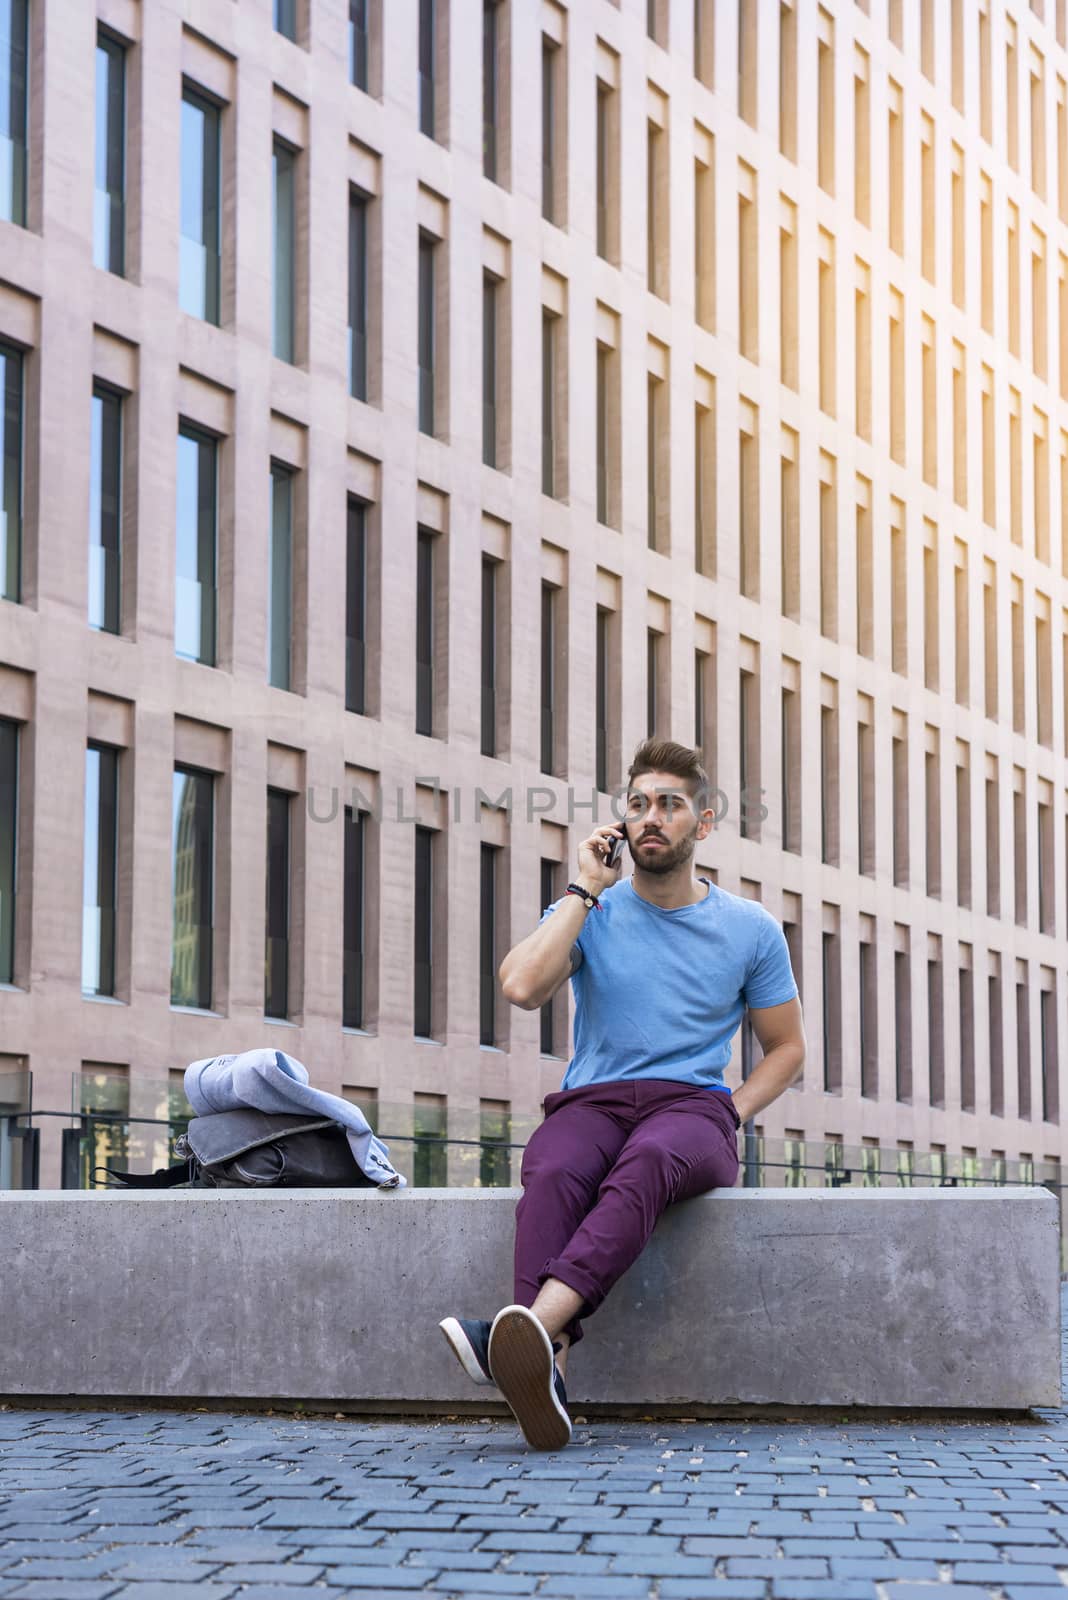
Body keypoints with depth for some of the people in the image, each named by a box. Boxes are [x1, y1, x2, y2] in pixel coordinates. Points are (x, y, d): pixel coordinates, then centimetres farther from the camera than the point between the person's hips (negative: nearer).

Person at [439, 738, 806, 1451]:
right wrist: (586, 890, -2)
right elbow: (522, 986, -9)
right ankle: (545, 1363, -57)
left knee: (646, 1161, -40)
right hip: (592, 1101, 1)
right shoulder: (591, 913, 11)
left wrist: (730, 1115, 0)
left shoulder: (751, 930, 13)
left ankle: (535, 1322, -62)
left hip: (692, 1105, -1)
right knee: (552, 1174, -37)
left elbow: (786, 1048, 18)